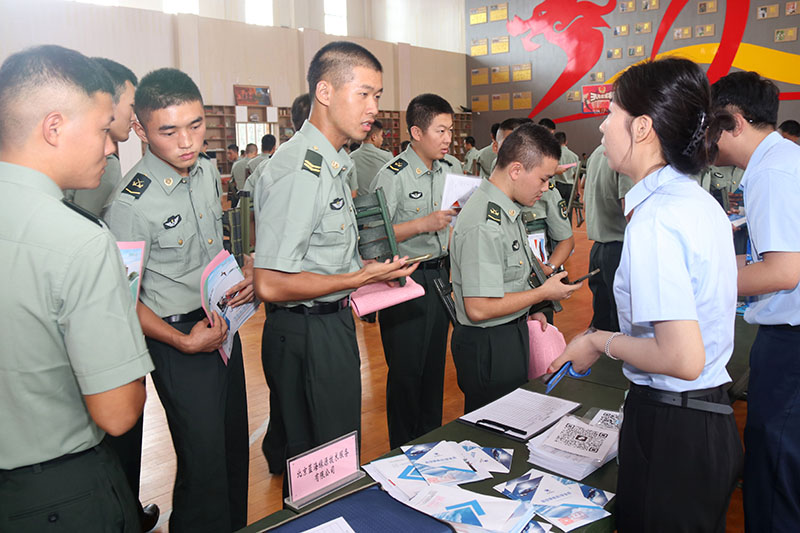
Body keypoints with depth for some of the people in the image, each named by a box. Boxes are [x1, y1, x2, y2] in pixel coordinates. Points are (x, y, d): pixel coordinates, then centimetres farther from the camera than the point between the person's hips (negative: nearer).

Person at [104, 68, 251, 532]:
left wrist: (248, 272, -1)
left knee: (235, 446, 19)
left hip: (225, 324, 7)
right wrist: (184, 342, -20)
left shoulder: (207, 172, 2)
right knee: (205, 464, 2)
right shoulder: (131, 204, -21)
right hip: (180, 341, -7)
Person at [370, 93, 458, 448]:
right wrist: (423, 224, -24)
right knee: (406, 370, 3)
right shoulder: (393, 176, -16)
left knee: (435, 363, 18)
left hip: (439, 276, 7)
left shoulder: (448, 170, 9)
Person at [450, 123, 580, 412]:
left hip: (512, 332, 10)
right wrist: (543, 293, -17)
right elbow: (479, 308, -28)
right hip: (489, 347, -10)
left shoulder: (508, 209, 7)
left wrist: (527, 310, 12)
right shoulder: (484, 225, -26)